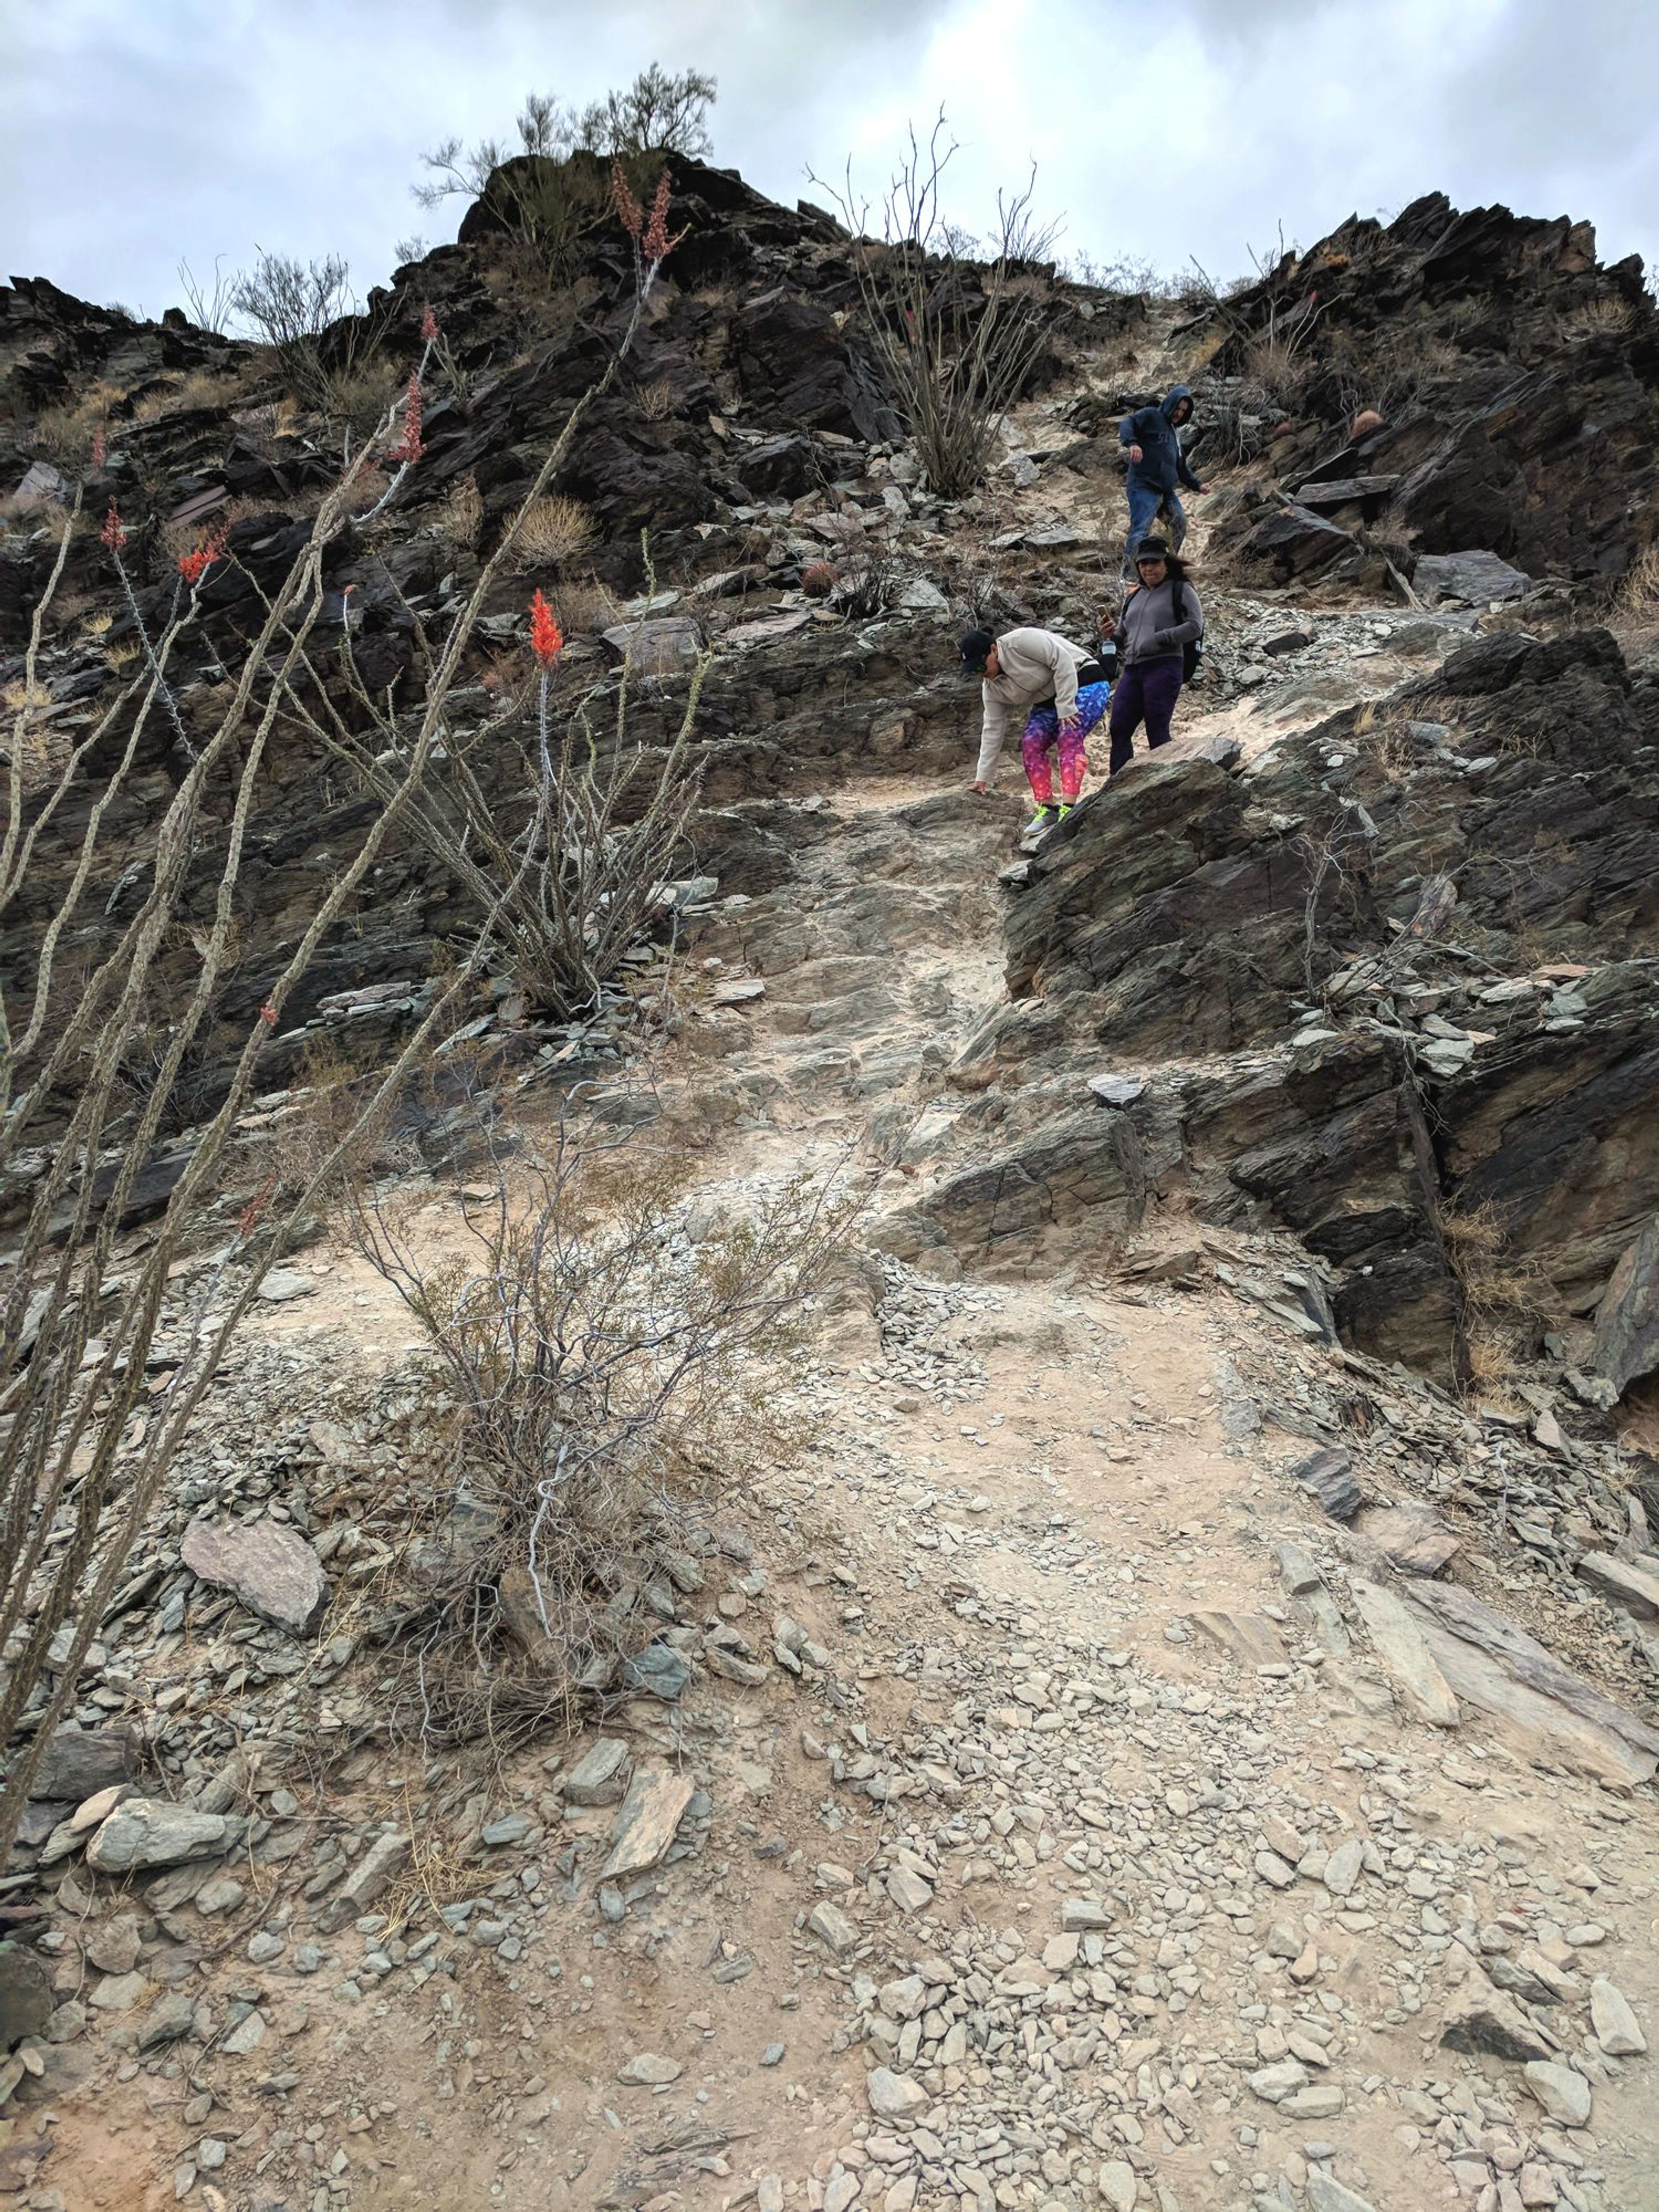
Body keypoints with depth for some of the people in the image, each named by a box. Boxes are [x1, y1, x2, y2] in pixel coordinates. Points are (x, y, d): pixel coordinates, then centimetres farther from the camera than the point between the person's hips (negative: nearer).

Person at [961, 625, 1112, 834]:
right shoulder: (992, 688, -2)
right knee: (1031, 742, -11)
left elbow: (1063, 661, -26)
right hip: (1048, 702, 8)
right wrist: (983, 777, -2)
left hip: (1083, 680, -8)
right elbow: (993, 730, 0)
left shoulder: (1021, 642, -25)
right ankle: (1046, 808, -7)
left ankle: (1068, 808, -36)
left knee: (1069, 736, -27)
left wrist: (1066, 707, -28)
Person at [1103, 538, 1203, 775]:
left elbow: (1195, 626, -5)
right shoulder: (1134, 596, 24)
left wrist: (1160, 639, -15)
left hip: (1164, 667, -6)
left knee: (1157, 730, -11)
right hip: (1132, 670, 6)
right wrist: (1111, 634, 5)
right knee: (1119, 730, -1)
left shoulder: (1181, 591, 6)